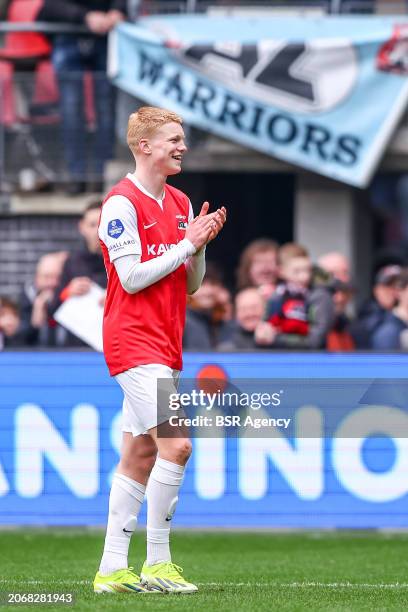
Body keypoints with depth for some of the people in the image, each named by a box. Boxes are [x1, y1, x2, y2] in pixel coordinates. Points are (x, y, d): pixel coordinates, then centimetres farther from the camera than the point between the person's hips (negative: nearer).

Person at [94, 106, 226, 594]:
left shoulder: (180, 203, 15)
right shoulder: (122, 202, -10)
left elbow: (190, 284, 17)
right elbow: (132, 277, -16)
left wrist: (200, 245, -1)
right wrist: (186, 244, -12)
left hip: (164, 344, 9)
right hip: (135, 340, -9)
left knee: (139, 454, 8)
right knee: (176, 444, -16)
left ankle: (112, 569, 11)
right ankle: (157, 563, -10)